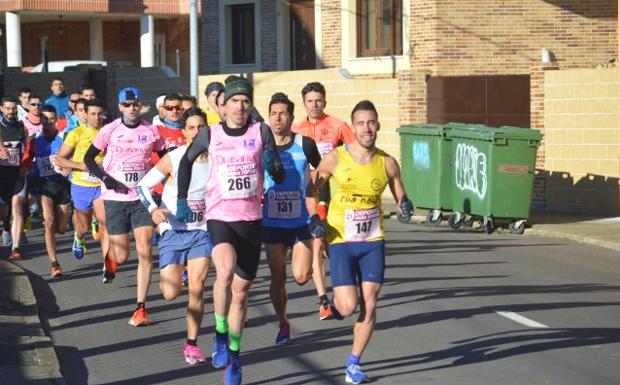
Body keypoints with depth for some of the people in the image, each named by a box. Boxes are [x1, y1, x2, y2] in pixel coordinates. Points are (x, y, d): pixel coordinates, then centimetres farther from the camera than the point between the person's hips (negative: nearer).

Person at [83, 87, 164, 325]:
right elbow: (89, 158, 4)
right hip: (115, 198, 0)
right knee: (121, 257, 0)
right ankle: (109, 255, 39)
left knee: (144, 251, -12)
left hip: (142, 198, 0)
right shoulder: (110, 130, -1)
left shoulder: (151, 131, 2)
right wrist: (105, 178, -10)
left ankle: (141, 307, -9)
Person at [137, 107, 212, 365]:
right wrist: (153, 209, -20)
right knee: (171, 293, -7)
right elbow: (143, 185, -4)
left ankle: (192, 344, 5)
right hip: (173, 231, -2)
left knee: (196, 290, -8)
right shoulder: (172, 159, -11)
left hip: (201, 232, 2)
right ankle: (169, 276, 31)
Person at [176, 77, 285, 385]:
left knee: (241, 290, 10)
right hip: (219, 217, -2)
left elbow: (280, 178, -1)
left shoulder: (261, 132, -1)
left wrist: (272, 165, -23)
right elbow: (186, 161, 18)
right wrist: (182, 200, 14)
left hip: (251, 219, 2)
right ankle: (220, 337, -11)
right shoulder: (210, 134, 0)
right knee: (225, 271, -30)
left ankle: (233, 355, 25)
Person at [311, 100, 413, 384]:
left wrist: (405, 205, -14)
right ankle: (336, 302, 27)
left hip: (373, 242, 2)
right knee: (348, 307, -11)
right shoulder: (335, 159, -8)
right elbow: (312, 190, 5)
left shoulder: (387, 163, -2)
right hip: (341, 241, -2)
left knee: (369, 305, 0)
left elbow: (399, 195, 9)